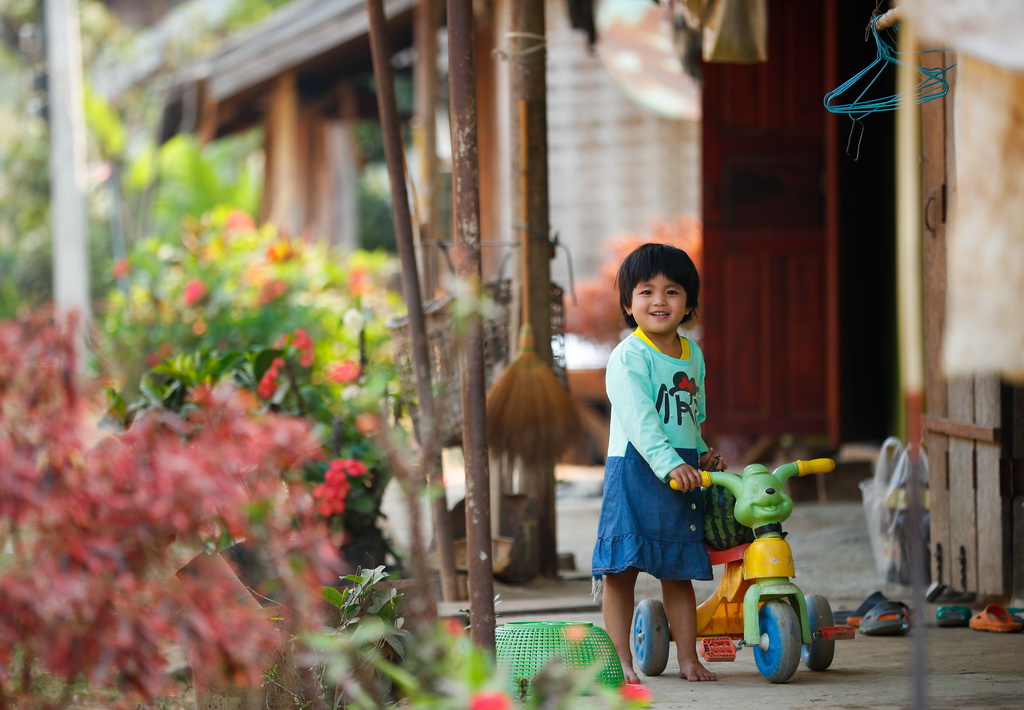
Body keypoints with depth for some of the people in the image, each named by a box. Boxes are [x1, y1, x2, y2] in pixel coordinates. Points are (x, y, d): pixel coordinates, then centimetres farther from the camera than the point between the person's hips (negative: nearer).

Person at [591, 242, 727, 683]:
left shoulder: (692, 355, 12)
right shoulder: (628, 357, -11)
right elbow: (639, 419, -23)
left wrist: (702, 454, 12)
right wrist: (669, 463, -33)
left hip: (683, 473, 6)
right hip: (635, 470, -6)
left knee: (679, 572, 10)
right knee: (622, 570, -5)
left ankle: (688, 657, 15)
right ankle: (621, 660, 0)